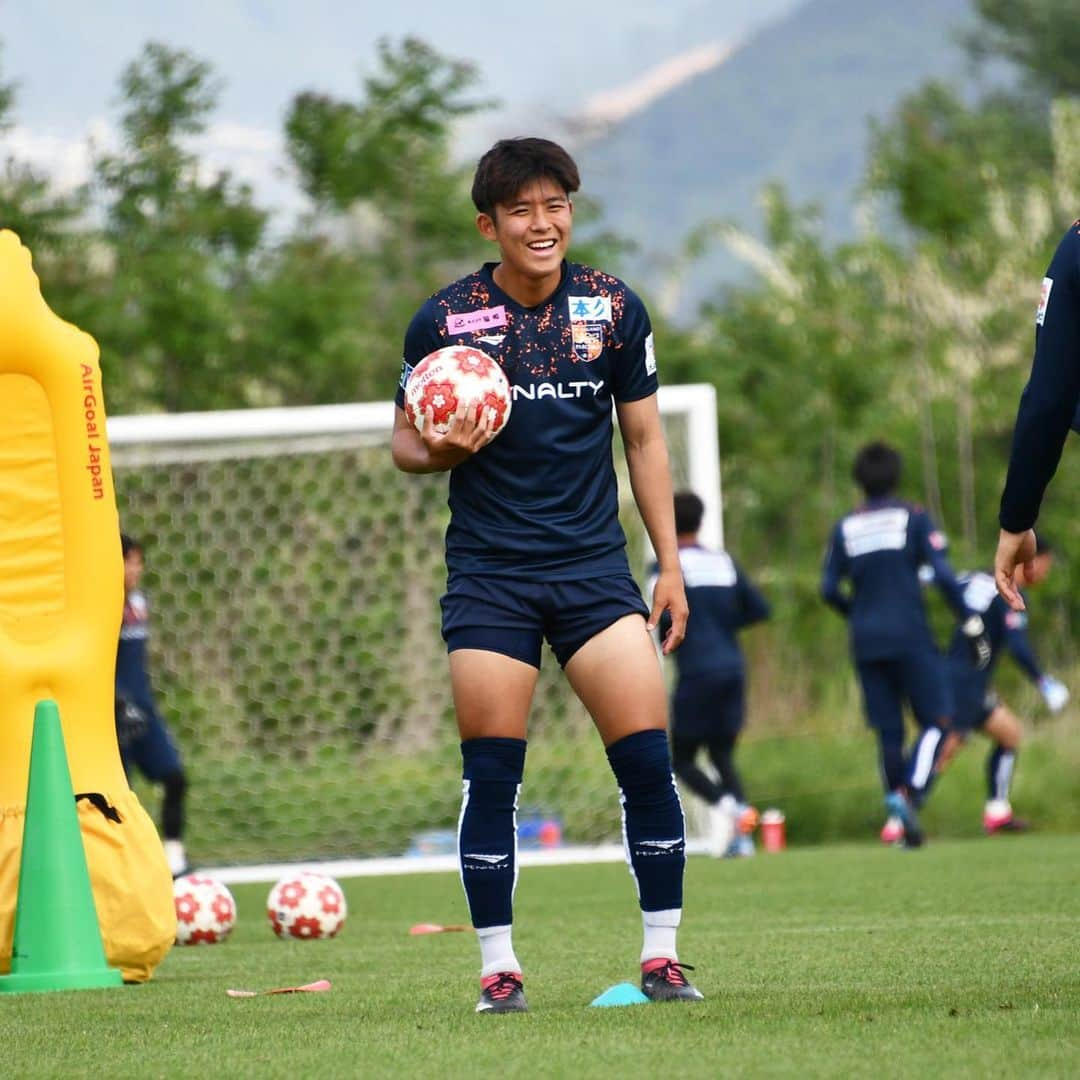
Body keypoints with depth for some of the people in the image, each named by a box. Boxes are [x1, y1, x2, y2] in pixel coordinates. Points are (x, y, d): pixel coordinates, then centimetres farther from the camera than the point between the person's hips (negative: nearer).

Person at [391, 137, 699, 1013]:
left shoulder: (615, 310, 3)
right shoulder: (444, 320, -2)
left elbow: (644, 438, 11)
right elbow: (407, 441, 9)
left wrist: (671, 565, 7)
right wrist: (441, 450, -15)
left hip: (595, 564, 1)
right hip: (489, 576, -1)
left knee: (648, 759, -8)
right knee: (491, 776, -2)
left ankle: (662, 955, 3)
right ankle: (499, 967, 7)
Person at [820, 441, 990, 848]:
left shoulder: (845, 527, 9)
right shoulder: (912, 518, -1)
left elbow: (829, 589, 7)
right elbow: (944, 574, -9)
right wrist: (972, 624, -5)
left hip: (867, 642, 4)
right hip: (910, 638, -4)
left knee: (888, 732, 9)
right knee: (936, 721, -1)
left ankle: (896, 818, 6)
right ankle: (908, 795, -23)